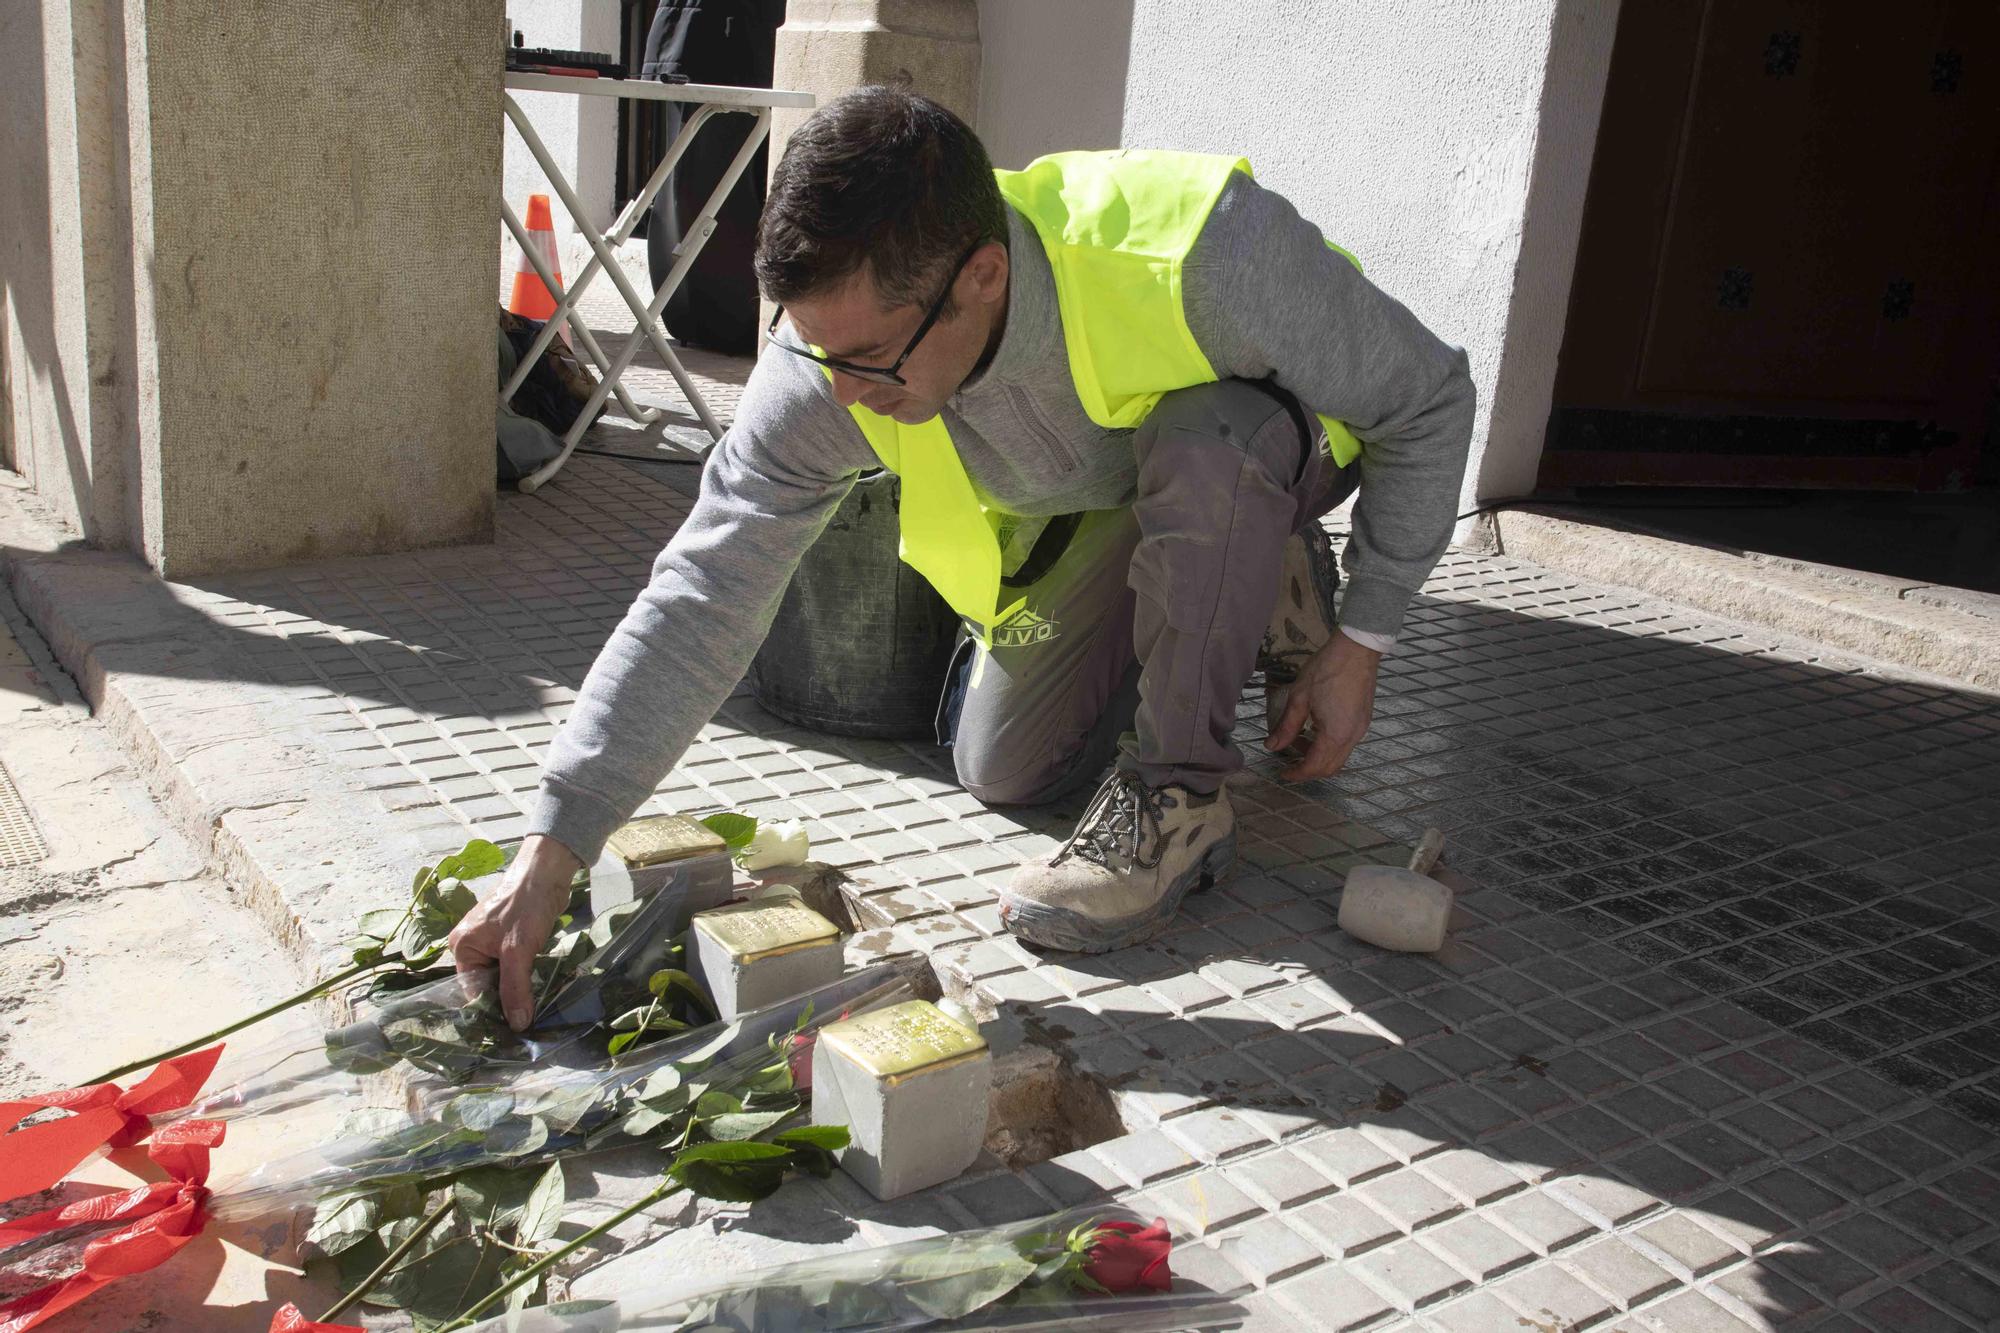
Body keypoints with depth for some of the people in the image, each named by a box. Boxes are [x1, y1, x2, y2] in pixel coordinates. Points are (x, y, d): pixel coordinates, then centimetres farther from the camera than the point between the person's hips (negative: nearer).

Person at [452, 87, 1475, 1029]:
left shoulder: (1206, 253, -42)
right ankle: (1241, 597, 24)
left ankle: (1178, 792, -16)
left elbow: (1429, 398, -25)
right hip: (1093, 501, 4)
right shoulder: (833, 349, -31)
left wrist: (1360, 643, -21)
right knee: (1005, 775, 4)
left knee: (1202, 446, -39)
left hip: (1270, 449, -4)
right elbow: (701, 600, -28)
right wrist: (549, 852, -32)